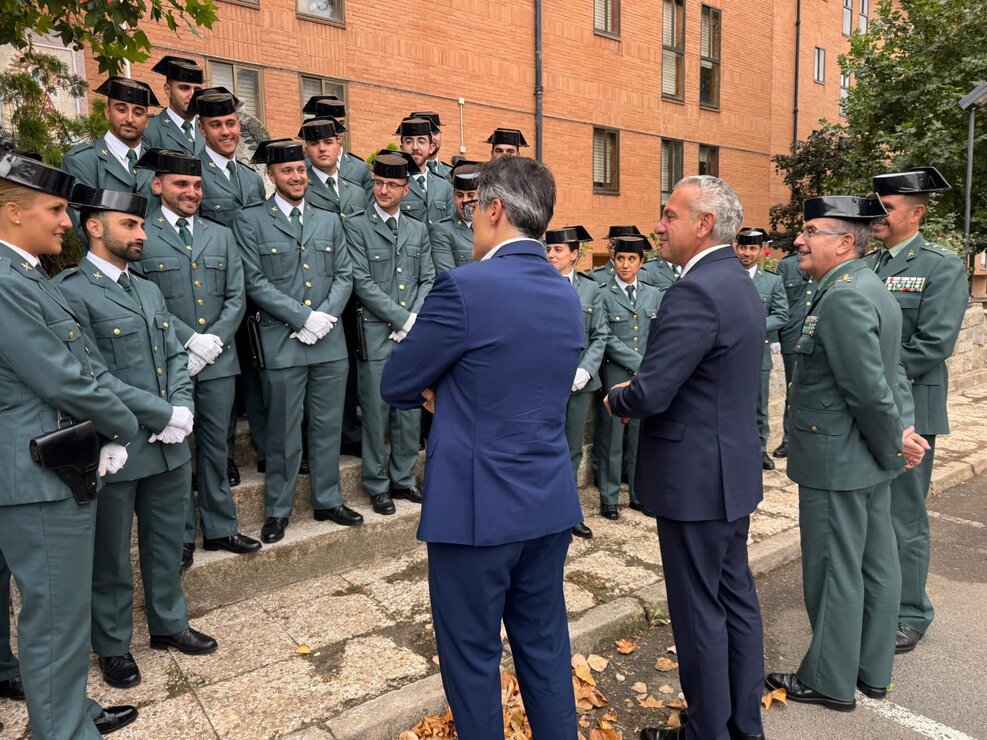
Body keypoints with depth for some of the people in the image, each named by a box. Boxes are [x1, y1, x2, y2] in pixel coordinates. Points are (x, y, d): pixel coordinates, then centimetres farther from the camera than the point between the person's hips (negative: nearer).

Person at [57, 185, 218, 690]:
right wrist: (162, 415, -15)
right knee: (111, 555, 12)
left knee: (167, 544, 19)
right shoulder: (69, 292, -11)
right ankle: (112, 645, 31)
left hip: (170, 445, 7)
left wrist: (182, 410, -6)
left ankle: (169, 624, 38)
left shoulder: (149, 291, 15)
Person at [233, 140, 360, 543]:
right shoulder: (250, 220, 1)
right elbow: (255, 282, -7)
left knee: (328, 426, 11)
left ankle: (328, 500, 26)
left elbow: (344, 276, 9)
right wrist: (303, 318, -13)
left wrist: (325, 316, -7)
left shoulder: (329, 221, 14)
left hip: (330, 341, 4)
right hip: (282, 342, -4)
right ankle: (277, 510, 19)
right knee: (283, 431, 4)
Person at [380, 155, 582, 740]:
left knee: (473, 655, 13)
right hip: (550, 503, 7)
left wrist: (433, 390, 12)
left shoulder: (464, 288, -18)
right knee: (545, 643, 20)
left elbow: (395, 385, -8)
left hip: (478, 506, -6)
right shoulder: (567, 296, 5)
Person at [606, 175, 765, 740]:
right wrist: (637, 393, 6)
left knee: (699, 610, 5)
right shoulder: (742, 283, 10)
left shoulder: (696, 291, -22)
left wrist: (617, 397, -4)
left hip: (696, 478, -10)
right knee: (736, 598, 19)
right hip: (734, 471, 10)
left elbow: (649, 394, -26)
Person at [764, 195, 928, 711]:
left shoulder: (843, 297, -22)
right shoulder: (869, 288, 10)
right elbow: (888, 376, 12)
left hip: (837, 461, -10)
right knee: (874, 565, 18)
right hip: (868, 460, 10)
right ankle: (872, 668, 34)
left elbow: (869, 389, -23)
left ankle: (829, 682, 22)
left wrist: (892, 446, -10)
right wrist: (904, 430, 4)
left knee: (833, 572, 5)